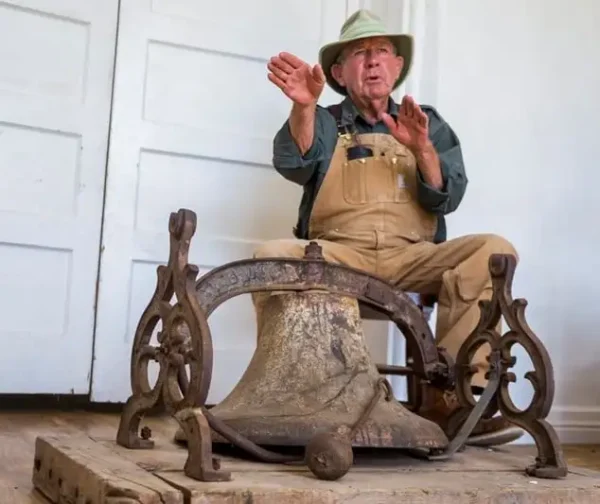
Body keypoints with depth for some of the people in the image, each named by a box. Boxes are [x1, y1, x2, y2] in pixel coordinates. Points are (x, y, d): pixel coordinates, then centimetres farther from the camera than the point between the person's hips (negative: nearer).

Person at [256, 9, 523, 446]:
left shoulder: (429, 123, 17)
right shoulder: (324, 123, 13)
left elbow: (447, 200, 3)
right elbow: (294, 164, -10)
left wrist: (422, 149, -15)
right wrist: (304, 106, -29)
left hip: (412, 259, 2)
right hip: (336, 256, -1)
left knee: (493, 250, -25)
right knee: (273, 255, -31)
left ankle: (450, 398, -25)